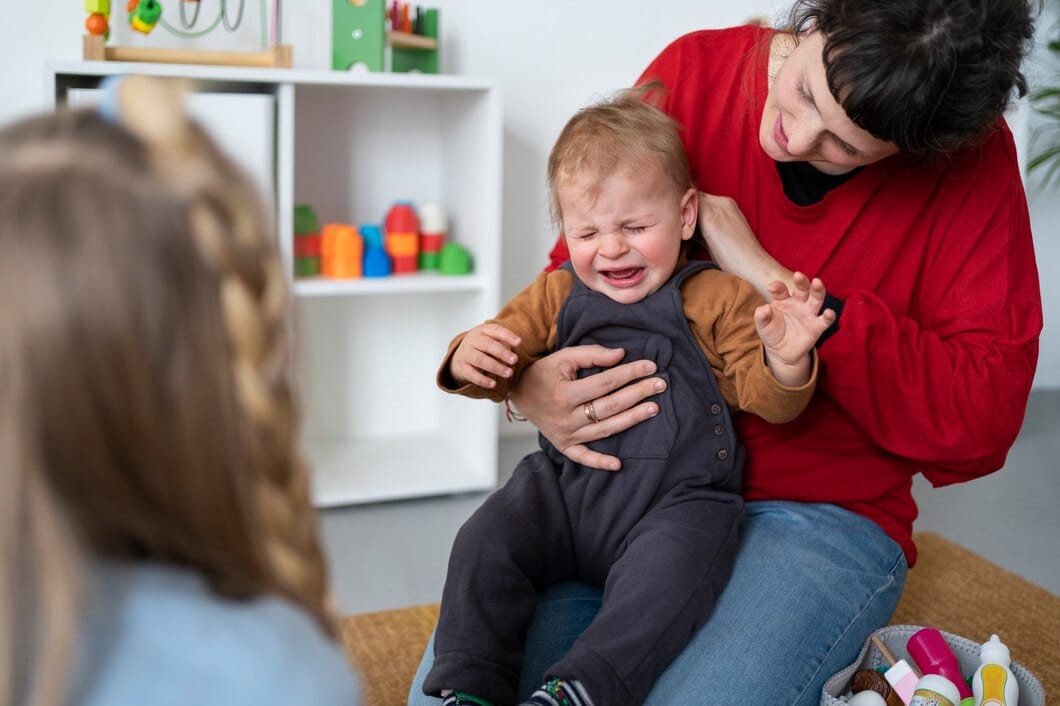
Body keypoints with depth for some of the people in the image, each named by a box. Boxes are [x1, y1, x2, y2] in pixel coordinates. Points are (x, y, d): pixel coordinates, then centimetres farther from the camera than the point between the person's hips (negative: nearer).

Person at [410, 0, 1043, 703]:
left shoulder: (972, 156, -9)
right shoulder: (692, 71, -3)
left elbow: (981, 421, -16)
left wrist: (770, 277, -19)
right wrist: (527, 386, -16)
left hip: (822, 511, -1)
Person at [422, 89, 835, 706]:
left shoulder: (718, 300, 2)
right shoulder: (558, 295, 12)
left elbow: (765, 398, 0)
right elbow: (506, 360, 13)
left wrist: (784, 358, -24)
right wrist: (469, 359, -12)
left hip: (680, 499, -3)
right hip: (565, 487, 4)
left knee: (667, 570, -32)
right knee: (486, 541, -15)